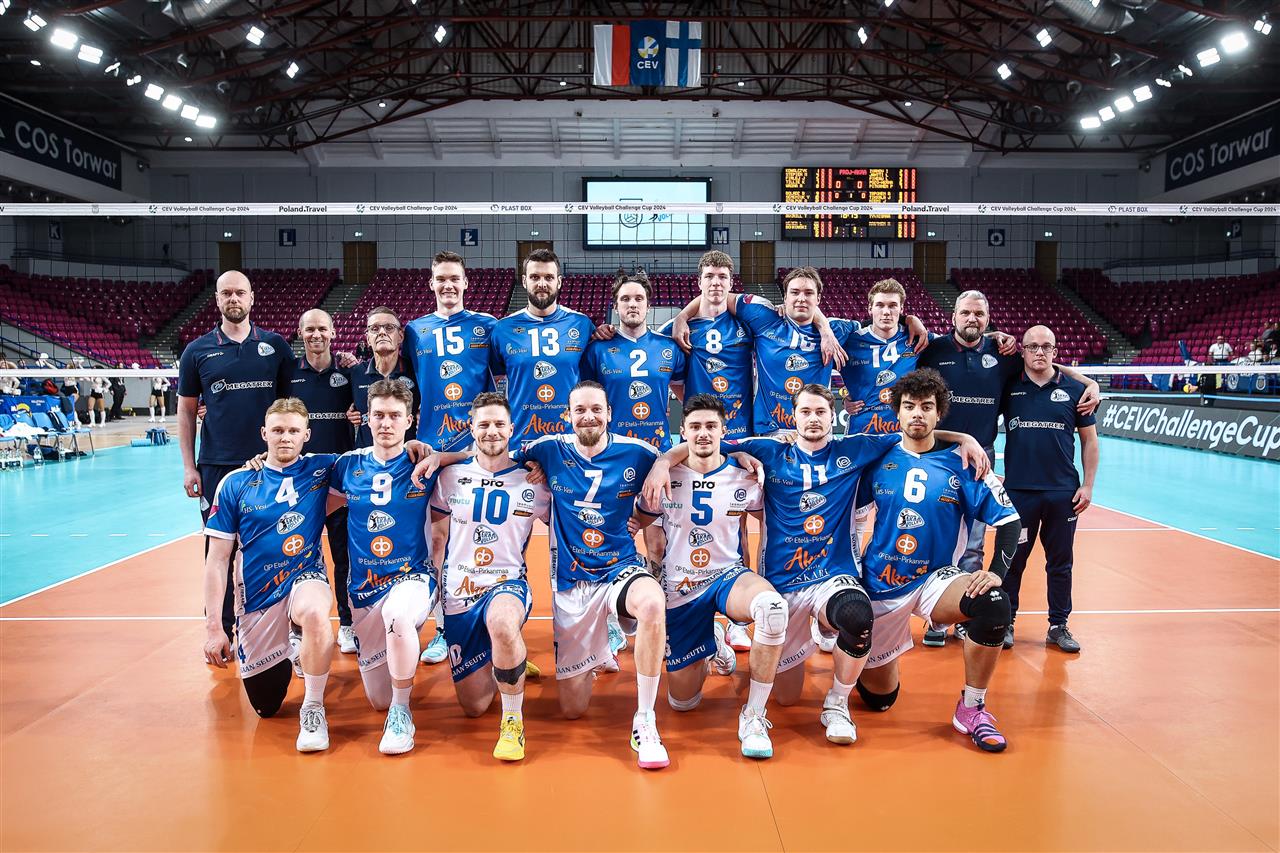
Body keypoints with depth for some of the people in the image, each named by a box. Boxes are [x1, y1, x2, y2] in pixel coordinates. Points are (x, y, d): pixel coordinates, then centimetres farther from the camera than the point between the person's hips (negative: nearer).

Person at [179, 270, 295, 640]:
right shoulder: (197, 350, 4)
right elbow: (186, 409, 8)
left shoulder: (276, 345, 4)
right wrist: (188, 466, 2)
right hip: (216, 467, 0)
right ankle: (221, 630, 18)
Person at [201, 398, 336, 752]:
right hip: (256, 594, 2)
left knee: (314, 614, -40)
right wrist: (213, 627, -8)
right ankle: (283, 652, 44)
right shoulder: (235, 484, -5)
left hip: (306, 577, -1)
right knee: (266, 706, 10)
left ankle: (313, 708, -16)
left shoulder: (321, 469, -4)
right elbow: (217, 560, -3)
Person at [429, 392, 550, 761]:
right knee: (473, 707, 6)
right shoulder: (451, 477, 3)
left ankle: (513, 720, -22)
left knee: (502, 622, -42)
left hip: (508, 584, -3)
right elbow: (438, 534, 11)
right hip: (459, 595, 3)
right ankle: (505, 661, 40)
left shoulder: (531, 482, -1)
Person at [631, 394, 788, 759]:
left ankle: (753, 716, -21)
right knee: (682, 701, 7)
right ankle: (711, 644, 40)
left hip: (729, 576, -1)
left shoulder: (744, 479, -6)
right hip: (679, 591, 1)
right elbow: (637, 524, 8)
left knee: (773, 605, -39)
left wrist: (755, 578, 2)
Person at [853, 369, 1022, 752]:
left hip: (936, 577, 0)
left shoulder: (961, 461, -6)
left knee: (994, 605, -34)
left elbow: (1009, 520, -6)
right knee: (878, 699, 6)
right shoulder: (878, 458, -4)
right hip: (879, 584, 0)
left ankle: (971, 709, -12)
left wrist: (997, 571, -21)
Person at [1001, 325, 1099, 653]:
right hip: (1018, 490, -1)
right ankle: (1005, 622, 19)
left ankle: (1058, 626, 21)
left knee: (1060, 563, 9)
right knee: (1012, 559, 7)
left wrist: (1088, 485, 2)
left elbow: (1089, 440, 8)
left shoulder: (1074, 390, 3)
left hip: (1063, 493, 1)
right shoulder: (1009, 388, 2)